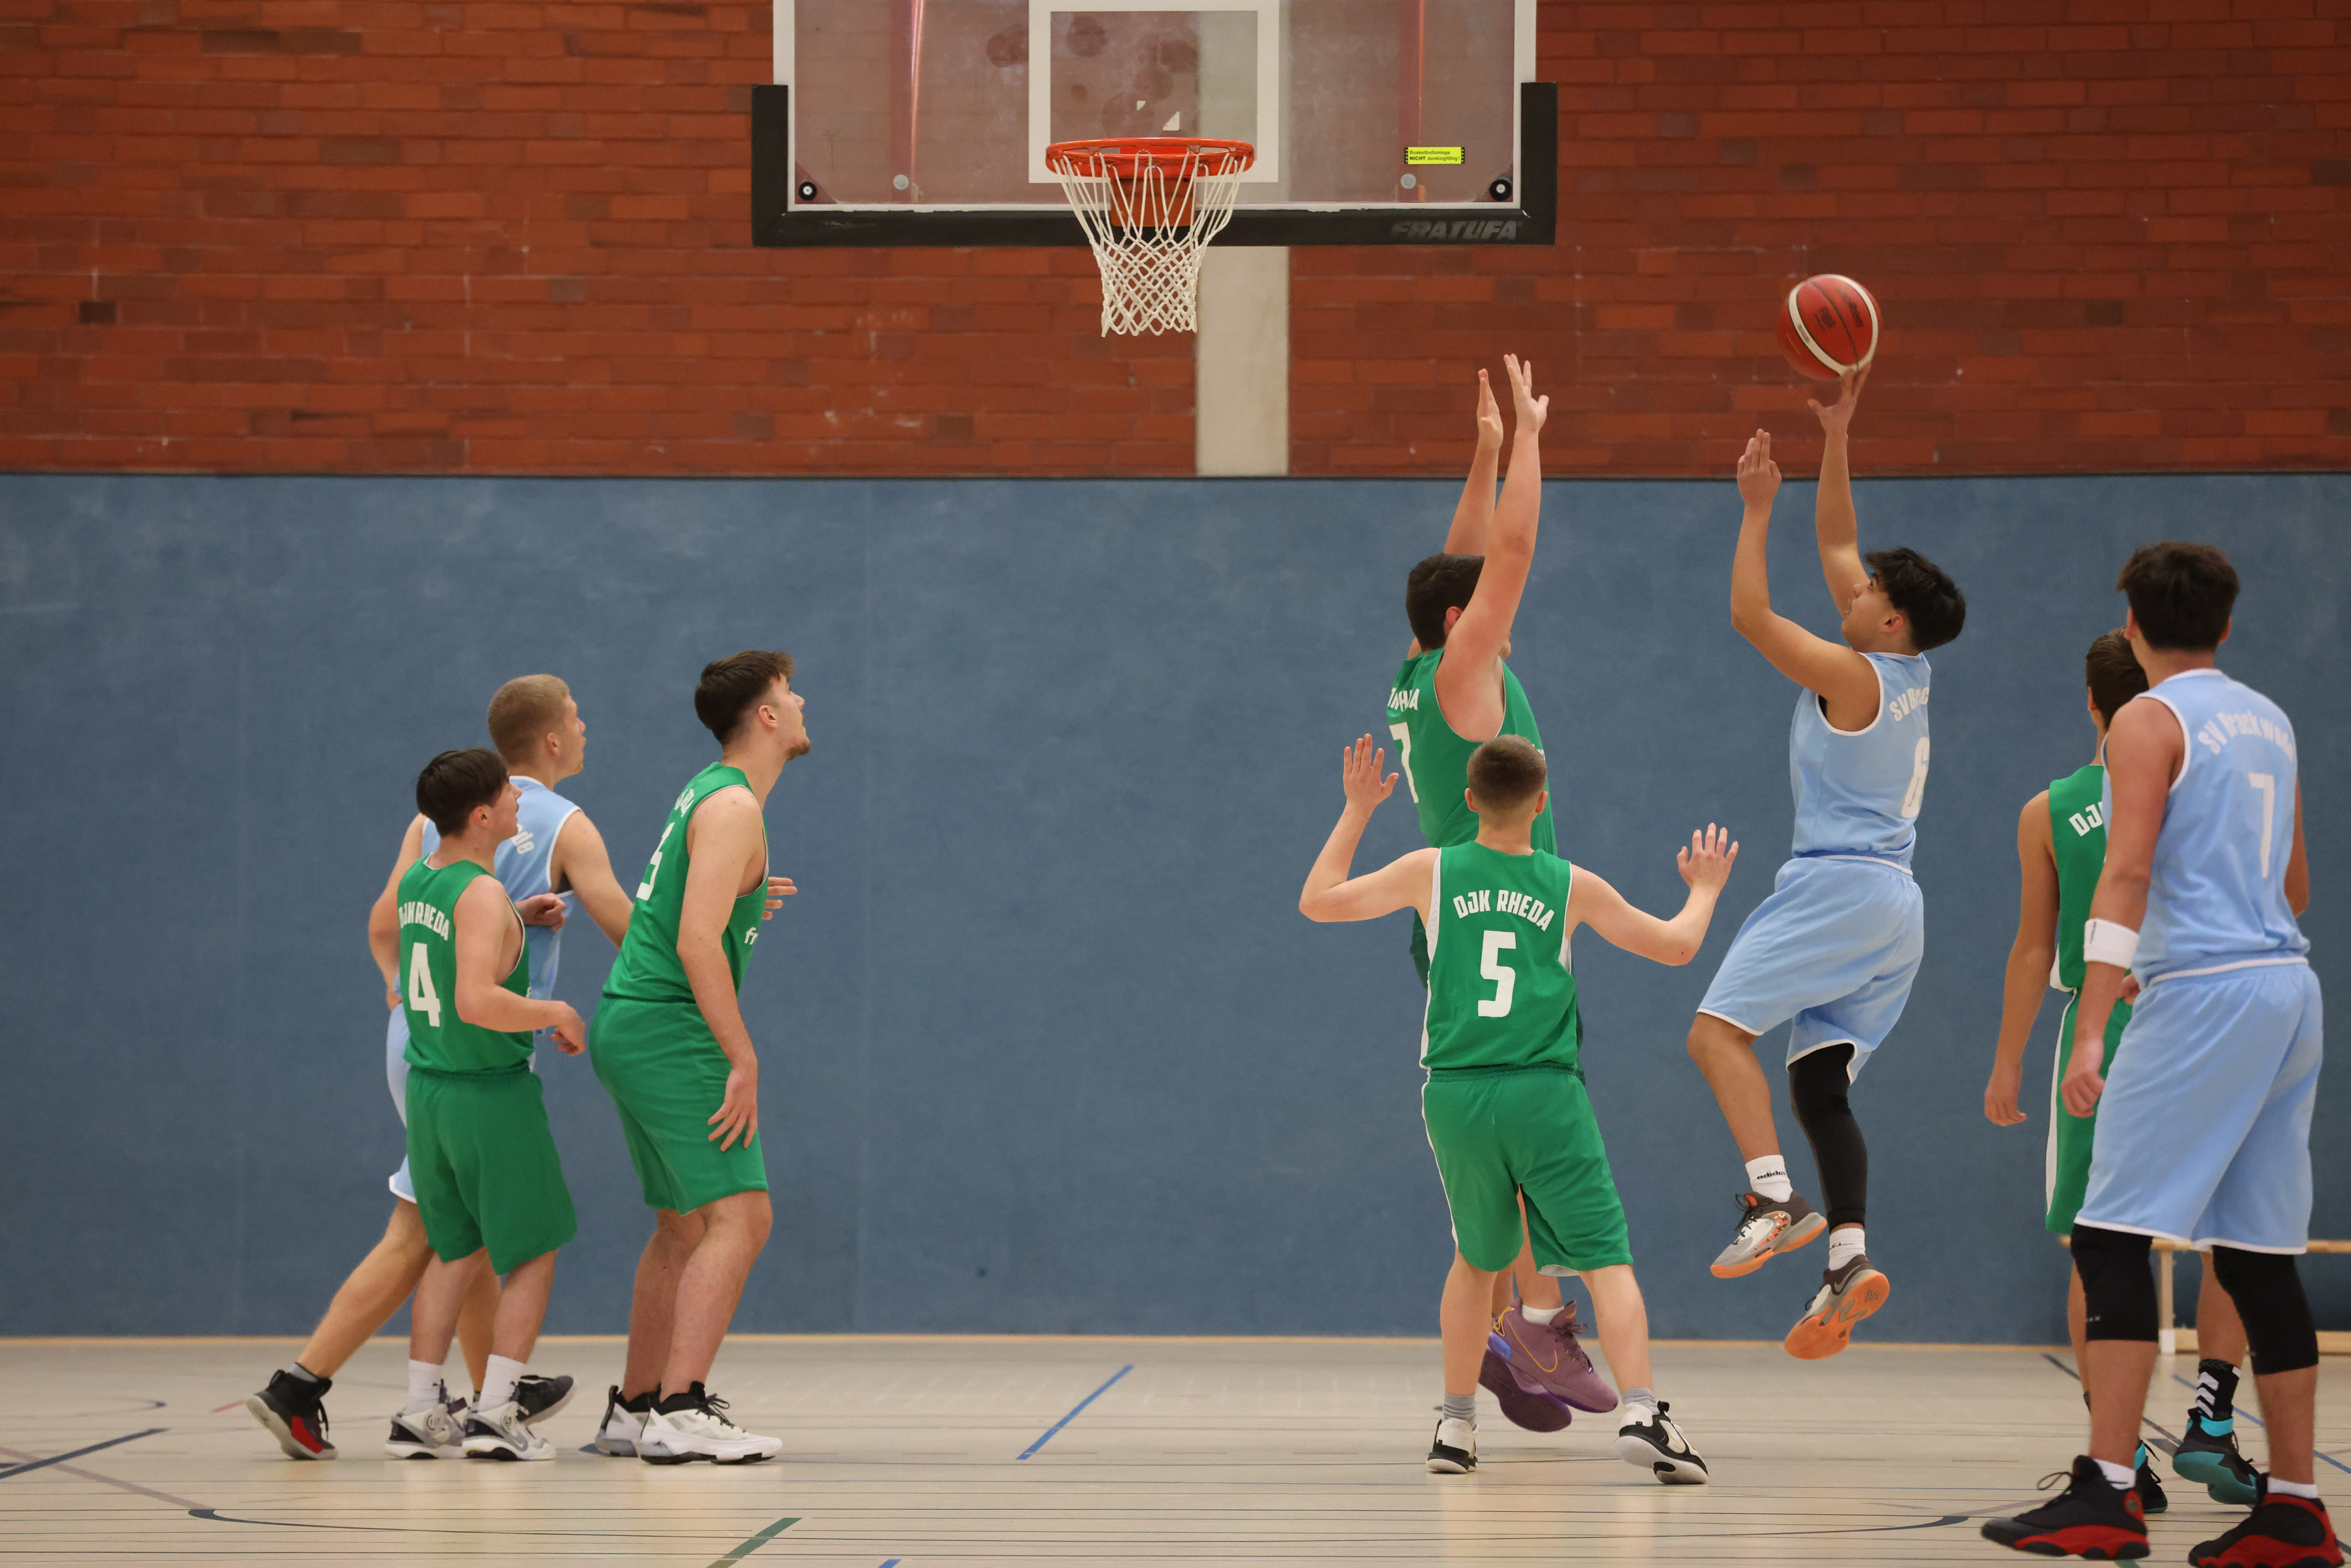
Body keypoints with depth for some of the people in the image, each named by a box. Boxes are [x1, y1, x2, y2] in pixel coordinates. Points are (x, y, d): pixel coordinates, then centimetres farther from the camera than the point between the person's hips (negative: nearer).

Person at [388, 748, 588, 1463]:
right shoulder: (483, 895, -20)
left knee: (456, 1251, 18)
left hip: (428, 1090, 8)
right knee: (533, 1253, 5)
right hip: (491, 1092, -8)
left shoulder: (415, 882, 7)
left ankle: (420, 1412, 14)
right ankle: (496, 1413, -2)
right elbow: (477, 1001, -30)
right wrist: (557, 1014, -17)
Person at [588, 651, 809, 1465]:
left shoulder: (710, 791, 16)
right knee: (740, 1217, -15)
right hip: (668, 1030, -10)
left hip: (633, 1026, 10)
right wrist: (743, 1059, -22)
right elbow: (697, 942, -22)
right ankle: (681, 1412, -21)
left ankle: (633, 1409, 22)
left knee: (683, 1229, 16)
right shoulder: (733, 807, -14)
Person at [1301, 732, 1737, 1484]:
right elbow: (1676, 946, 14)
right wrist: (1705, 889, 34)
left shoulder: (1431, 872, 5)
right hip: (1544, 1095, -2)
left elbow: (1317, 900, 15)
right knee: (1606, 1258, -5)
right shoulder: (1572, 886, 4)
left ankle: (1457, 1424, 22)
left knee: (1478, 1259, 22)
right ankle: (1641, 1412, -22)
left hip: (1455, 1097, 3)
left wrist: (1357, 812, 26)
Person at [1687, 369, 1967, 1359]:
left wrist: (1758, 507, -3)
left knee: (1718, 1029, -14)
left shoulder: (1852, 676, -9)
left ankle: (1773, 1197, -29)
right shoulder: (1906, 674, 14)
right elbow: (1836, 546, 22)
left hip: (1841, 886, -9)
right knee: (1818, 1083, 5)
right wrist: (1835, 442, 22)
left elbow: (1749, 614, -9)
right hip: (1894, 906, 9)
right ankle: (1849, 1259, -10)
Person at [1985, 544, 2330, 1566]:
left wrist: (2089, 1032, -20)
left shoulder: (2151, 721, -4)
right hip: (2289, 986, 8)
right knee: (2258, 1256, 10)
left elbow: (2126, 877, -15)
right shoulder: (2270, 723, 18)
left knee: (2112, 1239, -8)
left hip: (2202, 989, -8)